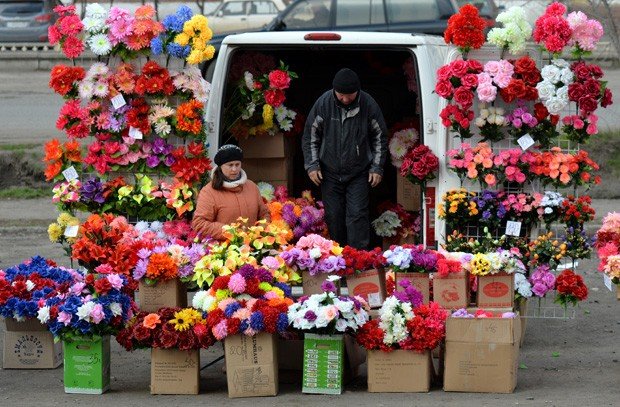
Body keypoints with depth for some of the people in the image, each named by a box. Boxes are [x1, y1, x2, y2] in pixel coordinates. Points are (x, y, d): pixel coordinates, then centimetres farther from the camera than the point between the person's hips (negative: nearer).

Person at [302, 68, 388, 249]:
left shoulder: (368, 105, -10)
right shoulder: (324, 103, -8)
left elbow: (380, 137, 4)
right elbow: (310, 136, 3)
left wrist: (377, 168, 0)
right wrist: (312, 165, -3)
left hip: (359, 173, -1)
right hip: (330, 173, 1)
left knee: (357, 215, -9)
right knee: (333, 217, 5)